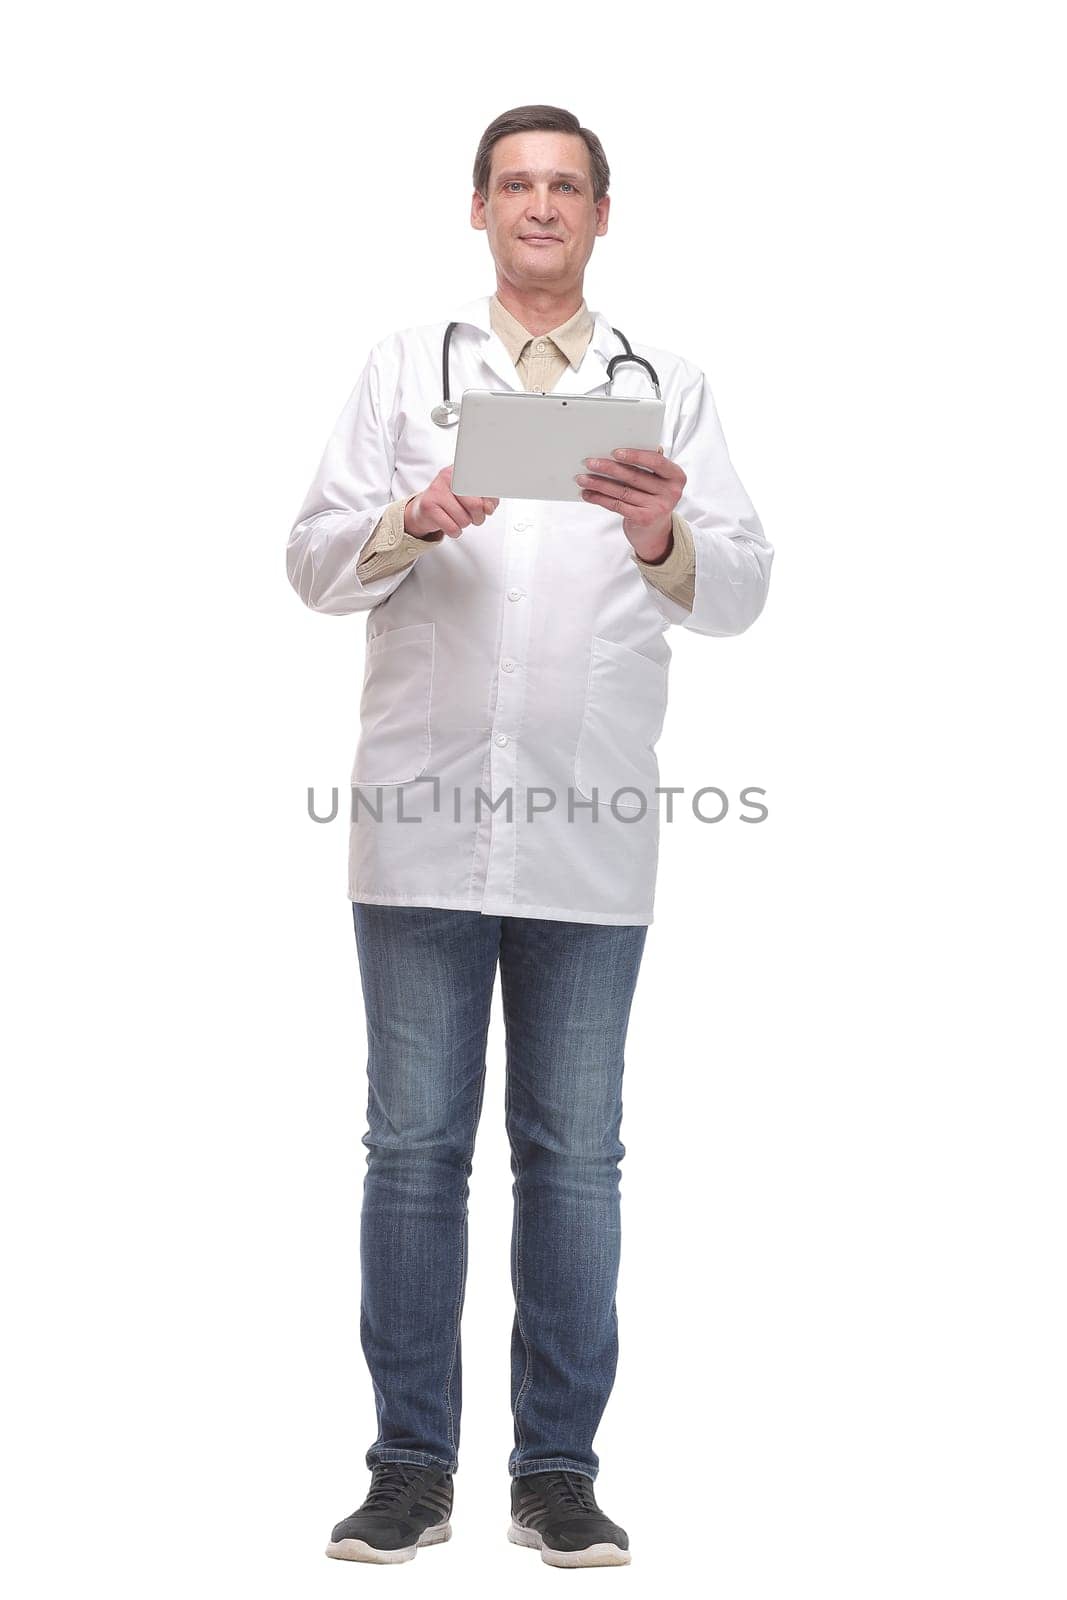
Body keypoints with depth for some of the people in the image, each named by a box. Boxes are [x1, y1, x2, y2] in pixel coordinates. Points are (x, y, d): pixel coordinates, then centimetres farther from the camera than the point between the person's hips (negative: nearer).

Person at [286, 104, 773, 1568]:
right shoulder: (407, 366, 12)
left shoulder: (667, 388, 11)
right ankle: (412, 1470, 11)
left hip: (590, 834, 0)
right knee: (415, 1146, 3)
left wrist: (665, 539, -19)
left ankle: (559, 1471, 13)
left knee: (575, 1156, 4)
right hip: (423, 827, 0)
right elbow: (316, 563, 4)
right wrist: (416, 520, -15)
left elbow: (741, 594, 2)